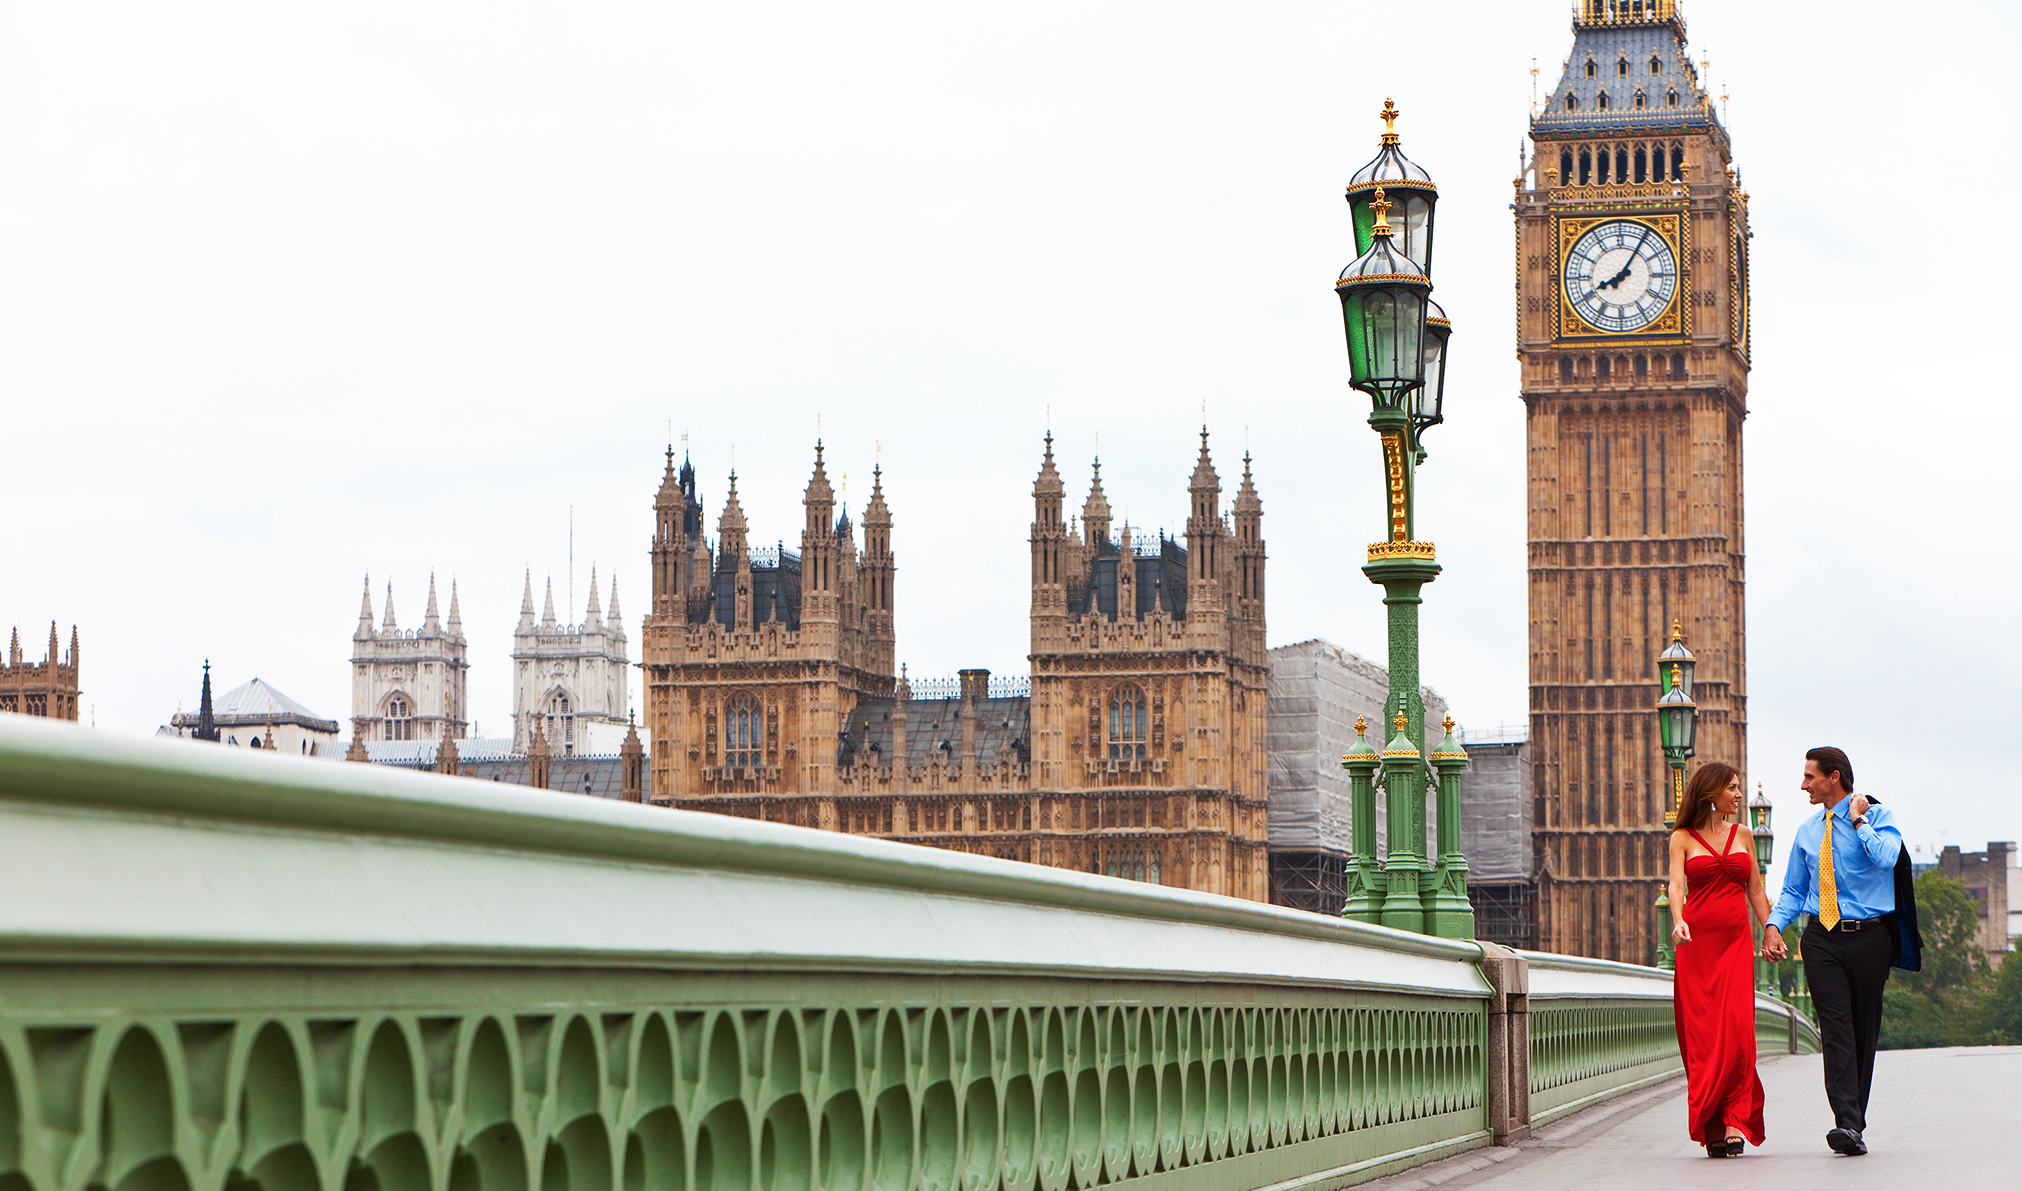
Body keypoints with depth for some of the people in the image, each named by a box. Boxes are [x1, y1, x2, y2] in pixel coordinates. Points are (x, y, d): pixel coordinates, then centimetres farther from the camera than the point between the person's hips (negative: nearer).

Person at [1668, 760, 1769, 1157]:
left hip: (1737, 940, 2)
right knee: (1701, 1032, -5)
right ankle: (1711, 1127, -1)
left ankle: (1735, 1122, -14)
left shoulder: (1743, 835, 16)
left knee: (1736, 1028, -13)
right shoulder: (1683, 838, 6)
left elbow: (1756, 891, 19)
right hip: (1697, 941, -2)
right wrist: (1678, 921, -26)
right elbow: (1676, 885, -8)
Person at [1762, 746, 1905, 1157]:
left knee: (1864, 1031, 3)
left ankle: (1855, 1122, 13)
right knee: (1836, 1029, -12)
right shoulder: (1807, 831, 15)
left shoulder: (1877, 817, 1)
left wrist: (1859, 821, -12)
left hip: (1868, 937, -2)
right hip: (1822, 938, 2)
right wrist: (1774, 923, 1)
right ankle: (1847, 1124, -21)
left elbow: (1886, 858, -20)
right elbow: (1793, 891, 18)